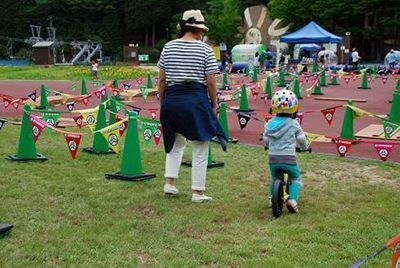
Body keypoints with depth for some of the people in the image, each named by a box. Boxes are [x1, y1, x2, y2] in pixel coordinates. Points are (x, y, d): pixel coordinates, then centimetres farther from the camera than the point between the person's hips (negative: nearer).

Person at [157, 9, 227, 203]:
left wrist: (162, 102, 14)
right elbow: (210, 82, -6)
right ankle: (198, 192, 11)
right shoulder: (204, 49, -4)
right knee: (200, 148, 7)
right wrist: (214, 103, 7)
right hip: (197, 100, -4)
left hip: (172, 98, 4)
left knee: (176, 142, 24)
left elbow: (161, 80, 5)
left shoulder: (169, 47, 5)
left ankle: (169, 183, 16)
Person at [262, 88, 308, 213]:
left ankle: (272, 197, 22)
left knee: (274, 178, 29)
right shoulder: (293, 123, -5)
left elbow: (265, 140, 10)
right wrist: (304, 147, 25)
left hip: (273, 157, 3)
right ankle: (292, 199, 0)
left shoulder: (270, 123, 3)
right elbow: (301, 138, 4)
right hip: (289, 158, -3)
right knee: (295, 178, 17)